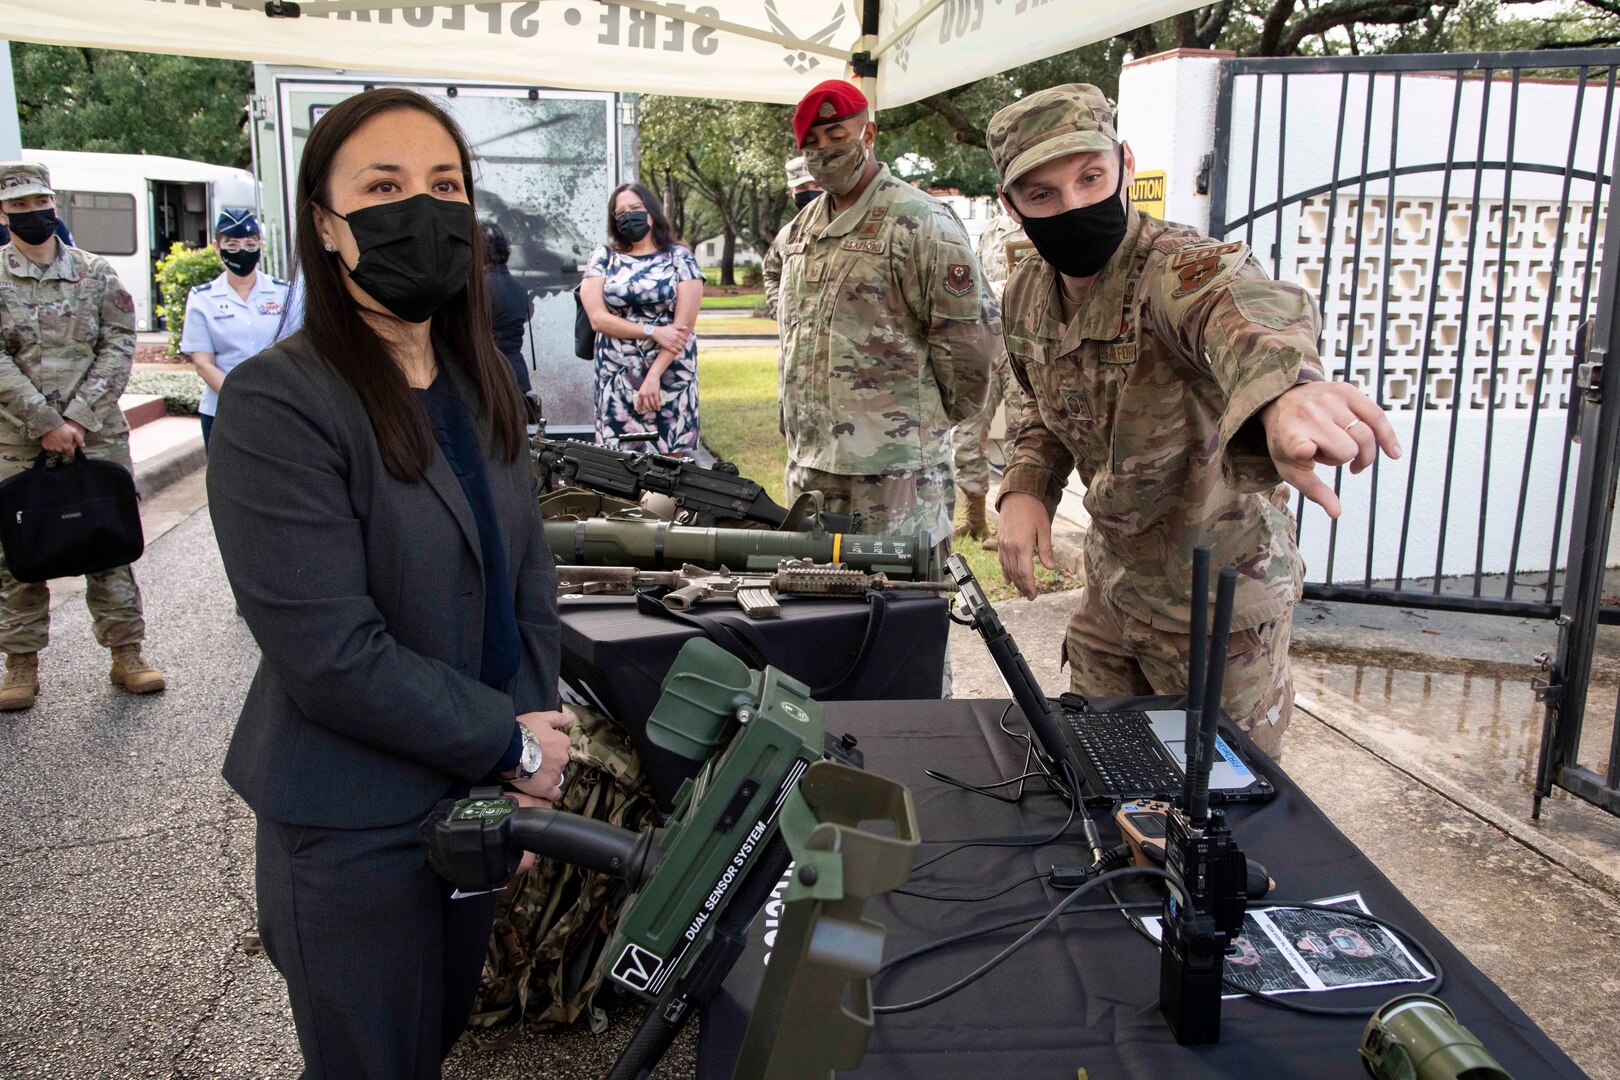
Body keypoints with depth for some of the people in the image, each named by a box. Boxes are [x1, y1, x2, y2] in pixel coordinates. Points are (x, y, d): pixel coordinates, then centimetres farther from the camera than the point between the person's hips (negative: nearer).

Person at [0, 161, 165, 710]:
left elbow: (119, 347, -1)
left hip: (98, 436, 1)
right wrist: (44, 423, -14)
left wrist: (77, 418, -10)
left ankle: (126, 653, 15)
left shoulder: (96, 273, 5)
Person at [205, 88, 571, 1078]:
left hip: (477, 798, 6)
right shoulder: (279, 403, -20)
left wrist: (531, 763, -3)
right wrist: (514, 743, -16)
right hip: (355, 831, -6)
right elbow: (329, 654, -24)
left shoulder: (482, 384, 4)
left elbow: (529, 581, 5)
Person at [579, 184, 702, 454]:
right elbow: (598, 318, -2)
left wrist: (654, 375, -14)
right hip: (617, 378, 1)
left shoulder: (679, 258, 3)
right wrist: (653, 331, -12)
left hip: (670, 374, -1)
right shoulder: (603, 257, 8)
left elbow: (683, 326, -5)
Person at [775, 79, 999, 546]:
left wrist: (936, 419, 0)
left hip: (893, 473, -7)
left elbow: (971, 335, -11)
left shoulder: (919, 222, -9)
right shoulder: (801, 228, 16)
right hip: (807, 465, 8)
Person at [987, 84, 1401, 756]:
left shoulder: (1181, 267, -28)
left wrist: (1282, 388, -77)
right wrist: (1025, 489, -7)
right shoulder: (1027, 297, -4)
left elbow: (1239, 304, -53)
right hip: (1112, 577, 6)